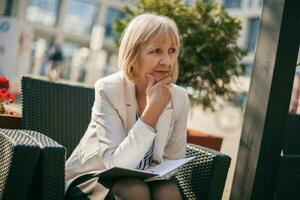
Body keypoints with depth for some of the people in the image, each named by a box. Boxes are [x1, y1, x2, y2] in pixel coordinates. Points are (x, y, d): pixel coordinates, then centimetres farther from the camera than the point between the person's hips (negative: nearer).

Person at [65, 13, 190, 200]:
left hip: (143, 179, 3)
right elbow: (115, 163, -28)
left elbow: (174, 161, 2)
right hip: (94, 177, -3)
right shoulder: (108, 90, -21)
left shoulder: (180, 98, -9)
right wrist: (153, 110, -33)